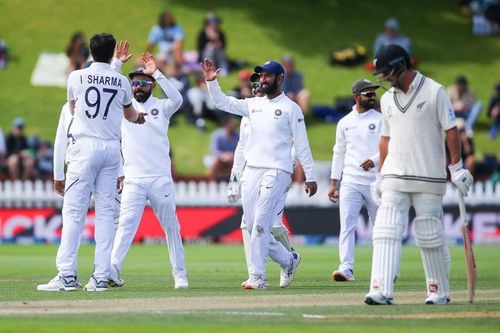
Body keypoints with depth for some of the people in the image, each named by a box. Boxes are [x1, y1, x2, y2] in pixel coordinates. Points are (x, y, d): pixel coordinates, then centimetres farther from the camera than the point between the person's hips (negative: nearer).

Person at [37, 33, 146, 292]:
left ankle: (67, 275, -13)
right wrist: (138, 117, 51)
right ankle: (101, 276, 1)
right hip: (112, 148, 3)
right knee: (106, 211, 5)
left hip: (85, 146, -3)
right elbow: (129, 114, 26)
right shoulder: (122, 81, 7)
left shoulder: (76, 77, 1)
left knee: (73, 211, -5)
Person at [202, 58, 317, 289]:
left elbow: (302, 145, -2)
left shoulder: (291, 108, -1)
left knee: (260, 224, -14)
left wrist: (310, 177, -4)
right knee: (252, 226, 5)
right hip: (251, 171, 6)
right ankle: (287, 260, 23)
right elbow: (222, 102, 11)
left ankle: (257, 277, -11)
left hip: (277, 172, -6)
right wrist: (211, 81, -5)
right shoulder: (253, 104, 15)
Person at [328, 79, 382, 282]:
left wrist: (374, 160, -25)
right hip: (350, 181, 1)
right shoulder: (345, 123, 11)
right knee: (347, 225, -12)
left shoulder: (381, 120, 3)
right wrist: (333, 183, 11)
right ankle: (346, 269, -20)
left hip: (375, 181, -1)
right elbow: (339, 153, 14)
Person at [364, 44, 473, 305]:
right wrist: (380, 176, 15)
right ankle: (381, 291, -18)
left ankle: (439, 291, 16)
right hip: (395, 178, 4)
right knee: (386, 232, -10)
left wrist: (456, 167, -12)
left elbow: (450, 130, -6)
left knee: (430, 235, 1)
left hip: (429, 177, -4)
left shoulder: (434, 92, -4)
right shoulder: (387, 99, 13)